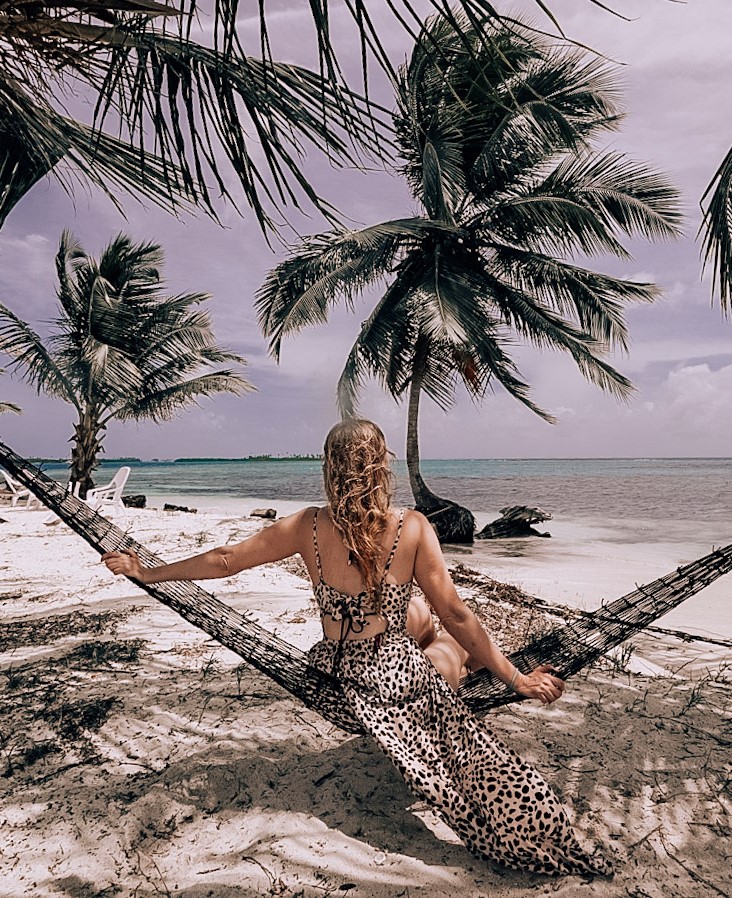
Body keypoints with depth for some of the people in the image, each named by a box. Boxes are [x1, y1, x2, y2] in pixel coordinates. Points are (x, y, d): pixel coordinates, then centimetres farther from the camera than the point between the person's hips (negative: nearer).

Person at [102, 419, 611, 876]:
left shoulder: (309, 527, -13)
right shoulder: (412, 529, -18)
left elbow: (223, 561, -4)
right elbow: (457, 616, -14)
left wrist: (146, 572, 11)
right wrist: (517, 679, -2)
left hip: (338, 675, 3)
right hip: (402, 682, -3)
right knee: (453, 640, 29)